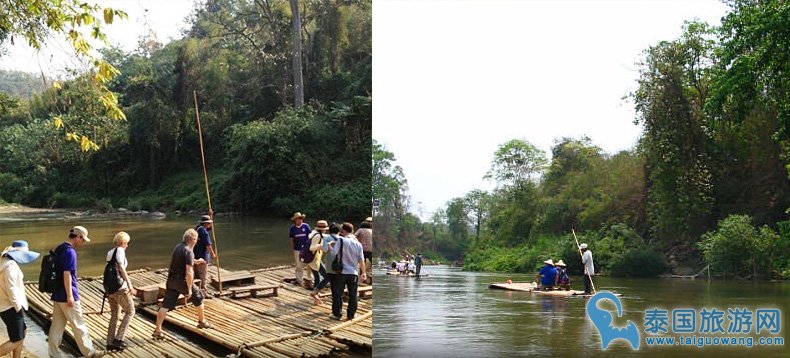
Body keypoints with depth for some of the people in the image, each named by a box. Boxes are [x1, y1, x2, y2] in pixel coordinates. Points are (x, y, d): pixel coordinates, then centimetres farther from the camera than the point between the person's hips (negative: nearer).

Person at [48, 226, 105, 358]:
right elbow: (67, 275, -22)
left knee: (57, 325, 11)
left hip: (57, 295, 9)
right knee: (79, 325, 2)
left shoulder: (59, 249, 12)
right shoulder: (70, 252, -18)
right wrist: (70, 296, -20)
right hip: (67, 296, -9)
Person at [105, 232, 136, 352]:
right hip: (120, 287, -7)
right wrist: (129, 285, -22)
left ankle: (110, 342, 15)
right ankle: (118, 339, 0)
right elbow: (121, 268, -18)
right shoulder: (120, 250, -8)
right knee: (130, 311, 7)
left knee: (114, 315, 15)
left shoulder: (110, 252, 14)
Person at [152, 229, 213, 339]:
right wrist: (189, 289, -21)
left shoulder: (177, 247, 7)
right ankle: (202, 322, 31)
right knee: (198, 298, 16)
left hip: (171, 280, 7)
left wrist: (195, 262, 31)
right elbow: (189, 272, -24)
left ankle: (158, 330, 2)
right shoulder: (188, 252, -19)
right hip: (183, 281, -7)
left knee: (166, 305, 5)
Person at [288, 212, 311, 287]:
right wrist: (292, 249, 8)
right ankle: (299, 280, 14)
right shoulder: (292, 228, 0)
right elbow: (291, 239, 8)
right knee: (299, 266, 5)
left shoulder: (306, 226, -4)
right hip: (297, 249, 1)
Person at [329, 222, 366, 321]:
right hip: (354, 273, 3)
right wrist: (363, 272, 9)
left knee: (338, 294, 9)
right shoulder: (358, 244, 0)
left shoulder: (341, 241, -10)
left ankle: (337, 314, 12)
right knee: (353, 295, 12)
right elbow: (361, 260, 1)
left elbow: (334, 253, -15)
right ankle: (351, 315, 17)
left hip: (341, 272, -3)